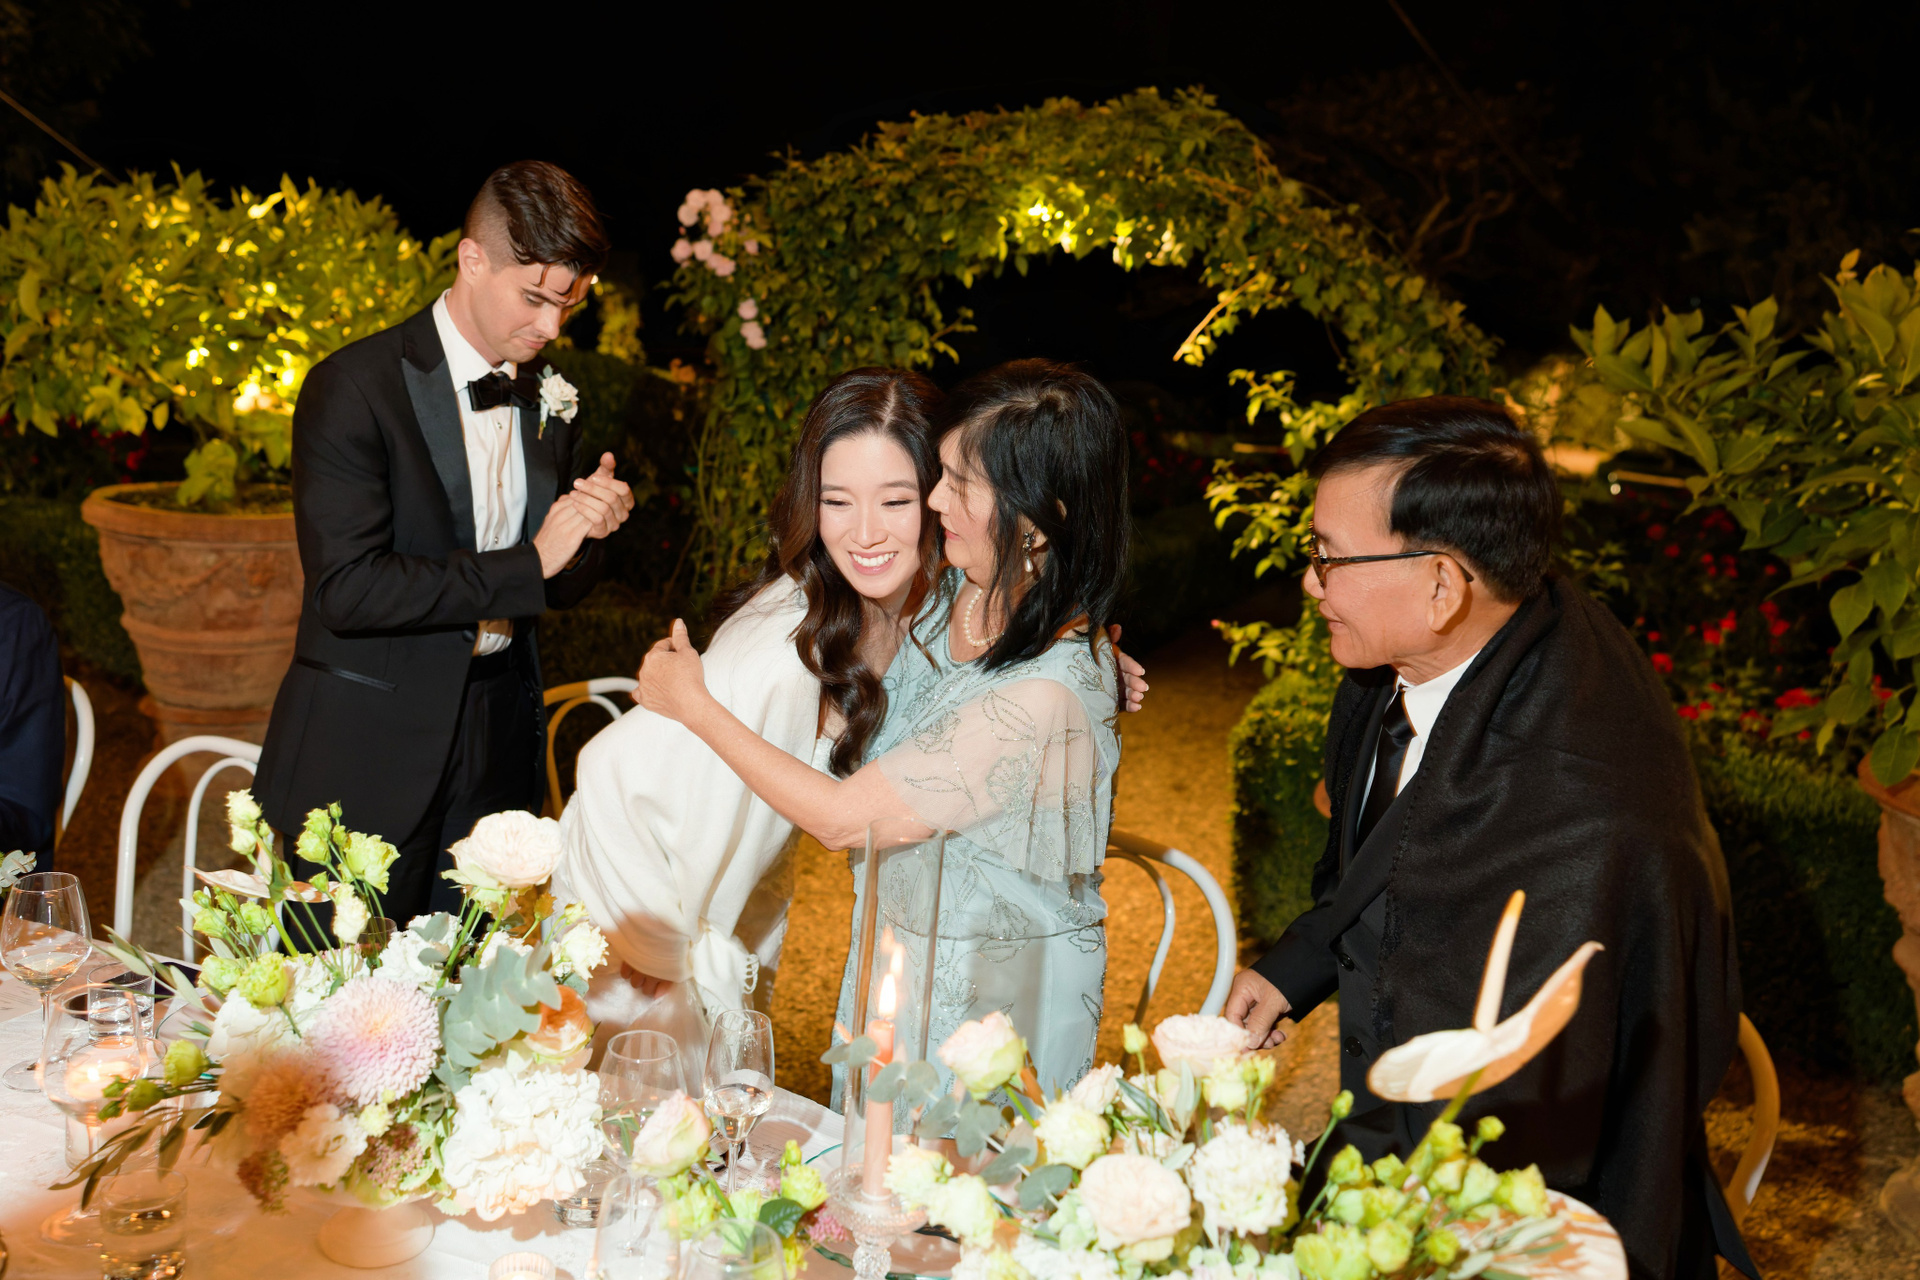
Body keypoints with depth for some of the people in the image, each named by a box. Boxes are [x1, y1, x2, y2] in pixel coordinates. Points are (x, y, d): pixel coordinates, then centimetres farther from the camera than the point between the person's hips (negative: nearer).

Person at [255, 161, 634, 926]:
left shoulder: (548, 403, 8)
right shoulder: (354, 388, -11)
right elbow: (346, 588, -19)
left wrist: (586, 532, -9)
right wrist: (527, 563, -18)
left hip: (496, 752, 5)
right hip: (365, 765, -5)